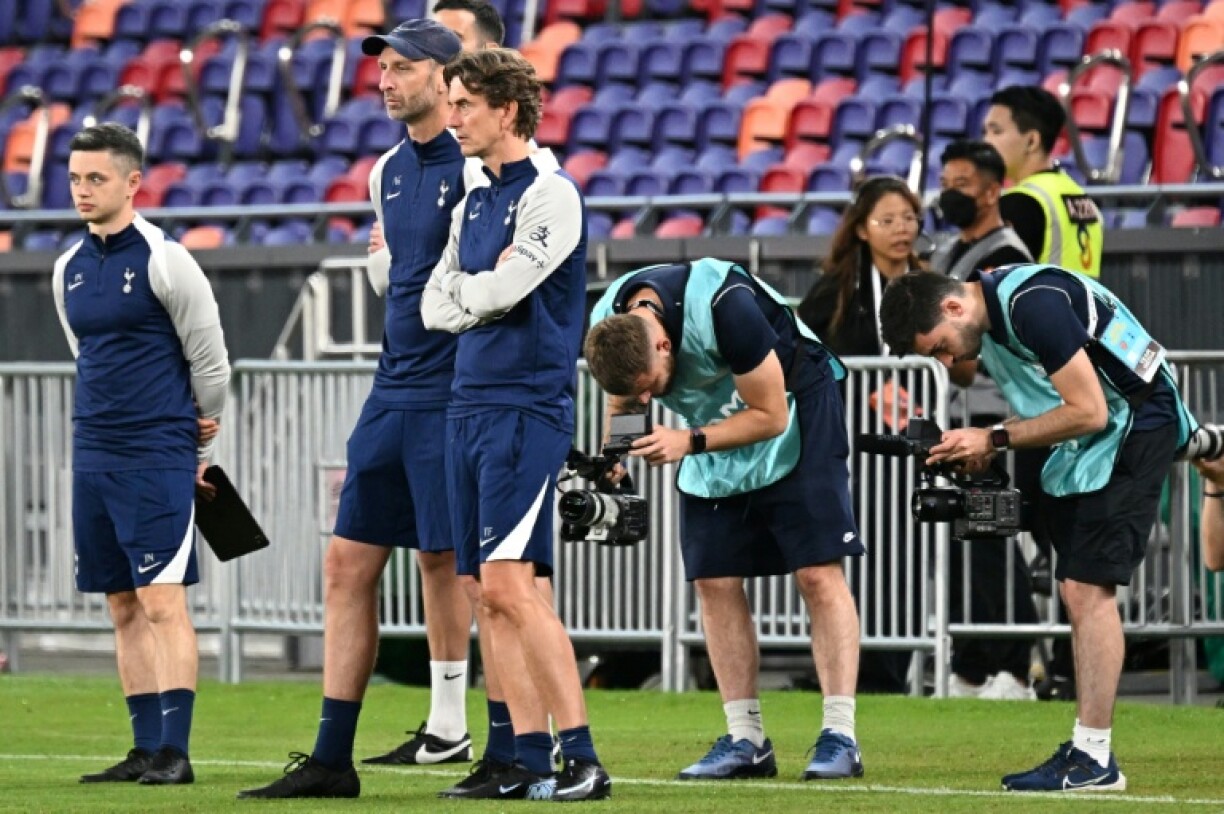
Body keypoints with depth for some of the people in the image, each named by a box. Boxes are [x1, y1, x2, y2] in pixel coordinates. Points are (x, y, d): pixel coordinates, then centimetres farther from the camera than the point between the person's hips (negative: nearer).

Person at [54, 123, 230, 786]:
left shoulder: (163, 260, -8)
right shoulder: (68, 270, 11)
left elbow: (211, 363, -2)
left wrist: (196, 445, 9)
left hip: (157, 461, -7)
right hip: (94, 458, 7)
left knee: (161, 602, -10)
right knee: (124, 608, 7)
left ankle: (174, 750, -10)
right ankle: (146, 748, 10)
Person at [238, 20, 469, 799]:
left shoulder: (474, 165, -10)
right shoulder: (388, 171, 14)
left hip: (448, 396, -8)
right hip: (393, 395, 8)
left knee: (441, 558, -3)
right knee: (348, 565, 4)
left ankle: (449, 727, 8)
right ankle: (331, 758, 6)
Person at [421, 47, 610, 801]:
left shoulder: (551, 194, -10)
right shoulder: (476, 202, 16)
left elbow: (498, 291, -18)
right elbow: (437, 306, 14)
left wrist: (464, 291, 1)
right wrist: (483, 293, -4)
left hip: (526, 406, -9)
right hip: (470, 402, 9)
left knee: (510, 582, -16)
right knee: (490, 594, 5)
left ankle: (582, 759, -15)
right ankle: (527, 760, 7)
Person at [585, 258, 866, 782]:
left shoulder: (723, 307, -36)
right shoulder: (608, 327, -18)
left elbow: (769, 416, -25)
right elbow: (622, 406, 2)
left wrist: (688, 442, -32)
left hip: (794, 406, -6)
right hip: (714, 427, 6)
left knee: (818, 572, -12)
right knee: (714, 582, -1)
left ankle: (840, 738, -12)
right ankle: (746, 741, 5)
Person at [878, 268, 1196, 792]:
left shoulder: (1034, 306, -25)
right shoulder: (988, 309, 6)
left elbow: (1088, 411, -23)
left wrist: (995, 439, -16)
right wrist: (986, 449, -1)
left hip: (1134, 428, -10)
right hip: (1090, 440, 10)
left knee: (1087, 586, -13)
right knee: (1078, 590, 9)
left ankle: (1094, 760, -13)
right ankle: (1086, 749, 12)